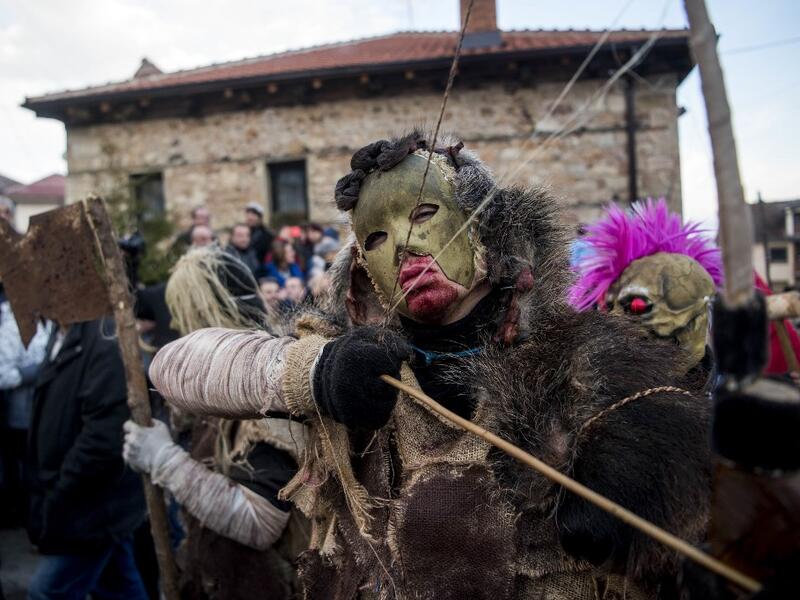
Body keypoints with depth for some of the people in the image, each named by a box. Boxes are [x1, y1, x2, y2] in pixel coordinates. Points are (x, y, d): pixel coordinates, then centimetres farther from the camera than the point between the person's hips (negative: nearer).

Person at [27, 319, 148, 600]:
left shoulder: (106, 341, -22)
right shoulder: (65, 336, 9)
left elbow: (104, 438, -26)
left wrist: (56, 500, -18)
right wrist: (48, 497, 13)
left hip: (93, 507, -9)